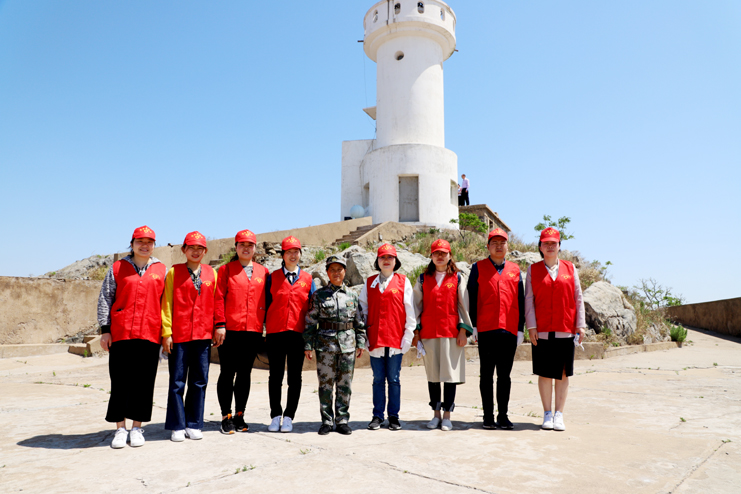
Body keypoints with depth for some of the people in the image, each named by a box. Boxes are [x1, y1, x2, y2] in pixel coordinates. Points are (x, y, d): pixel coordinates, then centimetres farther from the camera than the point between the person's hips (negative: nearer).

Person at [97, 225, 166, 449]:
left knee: (144, 382, 5)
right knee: (120, 382, 4)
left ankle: (137, 428, 17)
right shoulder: (117, 268, 9)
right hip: (120, 334, 0)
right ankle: (120, 429, 15)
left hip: (150, 334, 0)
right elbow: (105, 300, 7)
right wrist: (105, 329, 0)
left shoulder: (162, 271, 10)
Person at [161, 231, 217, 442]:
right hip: (179, 335, -2)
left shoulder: (211, 273, 10)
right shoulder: (174, 272, 4)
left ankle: (194, 425, 18)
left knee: (199, 381, 7)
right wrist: (166, 332, -5)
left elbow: (215, 303, 12)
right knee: (177, 381, 3)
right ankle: (178, 426, 15)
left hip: (203, 335, 2)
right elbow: (167, 303, 1)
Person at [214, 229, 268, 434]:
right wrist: (220, 324, -11)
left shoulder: (263, 272, 11)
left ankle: (240, 415, 21)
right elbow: (219, 298, -3)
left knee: (245, 373, 10)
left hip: (253, 332, 3)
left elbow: (267, 300, 12)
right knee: (228, 373, 3)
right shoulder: (226, 269, 4)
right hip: (230, 330, -3)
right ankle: (226, 416, 14)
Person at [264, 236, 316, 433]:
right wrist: (265, 330, 1)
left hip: (298, 334, 1)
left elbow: (312, 308, 9)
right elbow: (266, 304, 6)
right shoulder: (273, 277, 6)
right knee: (275, 377, 7)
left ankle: (289, 417, 17)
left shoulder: (307, 279, 7)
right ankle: (275, 416, 19)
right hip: (275, 333, 0)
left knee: (295, 378, 6)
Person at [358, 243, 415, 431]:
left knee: (393, 379, 5)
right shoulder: (369, 283, 10)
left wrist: (408, 335, -3)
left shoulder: (403, 282, 5)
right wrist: (362, 335, 4)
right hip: (375, 338, 2)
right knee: (378, 379, 8)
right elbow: (363, 310, 11)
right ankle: (377, 416, 18)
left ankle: (394, 416, 17)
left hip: (396, 338, -2)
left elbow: (409, 310, 3)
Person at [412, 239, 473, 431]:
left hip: (452, 332, -1)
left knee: (450, 373, 0)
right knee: (432, 374, 7)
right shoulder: (423, 279, 10)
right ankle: (436, 415, 19)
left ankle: (447, 416, 11)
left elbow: (463, 305, 5)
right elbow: (417, 305, 10)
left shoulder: (457, 278, 6)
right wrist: (416, 331, 4)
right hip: (428, 332, 2)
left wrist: (463, 330, -3)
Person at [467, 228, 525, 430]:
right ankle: (488, 416, 13)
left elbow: (520, 301, 12)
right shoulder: (478, 268, 5)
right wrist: (473, 325, -4)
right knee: (486, 374, 4)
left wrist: (520, 328, 6)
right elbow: (471, 298, 2)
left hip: (509, 330, 2)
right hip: (486, 329, -2)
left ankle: (503, 416, 19)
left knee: (505, 375, 9)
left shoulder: (515, 270, 12)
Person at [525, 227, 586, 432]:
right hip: (542, 331, -1)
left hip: (566, 331, 1)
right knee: (544, 373, 4)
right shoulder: (533, 270, 5)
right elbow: (529, 299, 1)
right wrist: (531, 326, -6)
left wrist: (580, 325, 2)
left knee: (563, 374, 6)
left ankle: (559, 414, 15)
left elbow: (578, 298, 8)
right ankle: (547, 414, 15)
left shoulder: (570, 269, 8)